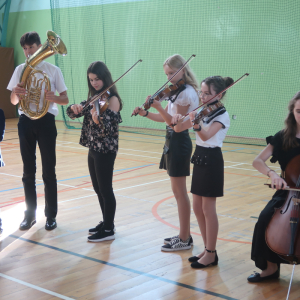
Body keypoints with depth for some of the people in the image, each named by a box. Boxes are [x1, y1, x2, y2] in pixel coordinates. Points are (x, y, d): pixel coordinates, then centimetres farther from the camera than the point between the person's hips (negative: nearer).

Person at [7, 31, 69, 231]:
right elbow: (13, 101, 7)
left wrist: (54, 97, -22)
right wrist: (16, 93, -16)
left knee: (49, 171, 2)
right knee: (29, 171, 8)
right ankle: (30, 214, 18)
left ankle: (51, 215, 11)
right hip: (26, 122, 3)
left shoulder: (53, 70, 0)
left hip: (46, 121, -3)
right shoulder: (20, 70, 8)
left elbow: (65, 99, 0)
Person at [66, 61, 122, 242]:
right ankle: (106, 223, 29)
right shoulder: (95, 98, 11)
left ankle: (109, 230, 6)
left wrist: (98, 120, -43)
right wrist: (75, 108, -14)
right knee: (98, 189, 16)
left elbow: (110, 127, -22)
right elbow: (73, 114, 9)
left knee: (105, 189, -2)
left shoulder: (112, 99, -14)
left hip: (106, 150, -8)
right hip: (93, 148, 8)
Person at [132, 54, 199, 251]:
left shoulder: (187, 93, -16)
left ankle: (185, 240, 3)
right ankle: (185, 235, 22)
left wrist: (158, 107, -29)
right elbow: (165, 119, 12)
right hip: (173, 141, 10)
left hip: (179, 142, -10)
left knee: (179, 191, -4)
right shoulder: (178, 92, 13)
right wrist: (145, 113, -1)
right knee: (179, 190, 13)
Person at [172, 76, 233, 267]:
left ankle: (211, 254, 9)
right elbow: (179, 129, 5)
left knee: (208, 209, -2)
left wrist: (196, 124, -50)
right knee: (198, 208, 12)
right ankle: (207, 249, 23)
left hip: (212, 162, -8)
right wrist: (177, 121, -17)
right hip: (199, 160, 8)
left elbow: (206, 136, -31)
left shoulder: (222, 116, -13)